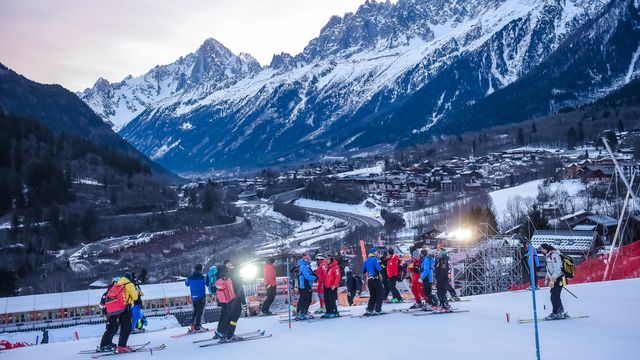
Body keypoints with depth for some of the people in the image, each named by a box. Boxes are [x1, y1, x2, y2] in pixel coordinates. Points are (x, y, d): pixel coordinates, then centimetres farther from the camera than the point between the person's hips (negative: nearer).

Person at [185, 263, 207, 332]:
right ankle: (197, 326, -5)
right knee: (200, 312, -1)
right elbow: (207, 283, 0)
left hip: (193, 298, 5)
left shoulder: (190, 278, 0)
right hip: (201, 297, -5)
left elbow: (186, 284, 19)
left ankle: (192, 325, 12)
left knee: (195, 311, 18)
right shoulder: (202, 277, -13)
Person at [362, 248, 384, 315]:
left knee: (372, 296, 15)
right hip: (376, 279, -7)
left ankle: (369, 310, 9)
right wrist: (381, 267, 1)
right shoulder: (375, 259, -9)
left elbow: (363, 271, 19)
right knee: (380, 295, 1)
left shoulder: (366, 261, 14)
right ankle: (377, 310, -4)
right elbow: (379, 269, -18)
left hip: (369, 280, 7)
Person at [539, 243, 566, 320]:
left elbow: (557, 269, -23)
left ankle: (555, 313, -1)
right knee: (556, 297, 11)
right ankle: (561, 312, 17)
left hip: (557, 279, -10)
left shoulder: (554, 255, -17)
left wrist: (552, 280, -23)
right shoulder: (549, 256, 15)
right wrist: (547, 278, 21)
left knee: (554, 297, -7)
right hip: (554, 279, 10)